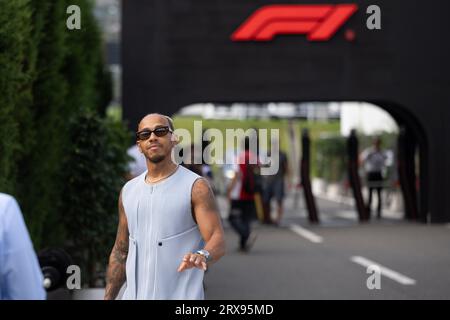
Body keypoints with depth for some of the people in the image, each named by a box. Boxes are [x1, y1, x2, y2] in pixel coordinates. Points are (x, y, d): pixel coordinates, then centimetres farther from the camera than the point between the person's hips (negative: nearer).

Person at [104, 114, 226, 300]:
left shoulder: (195, 187, -5)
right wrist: (108, 298, 10)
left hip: (180, 295, -4)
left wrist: (203, 256, -35)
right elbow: (120, 251, 15)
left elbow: (217, 241, -13)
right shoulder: (129, 191, 10)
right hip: (134, 294, 5)